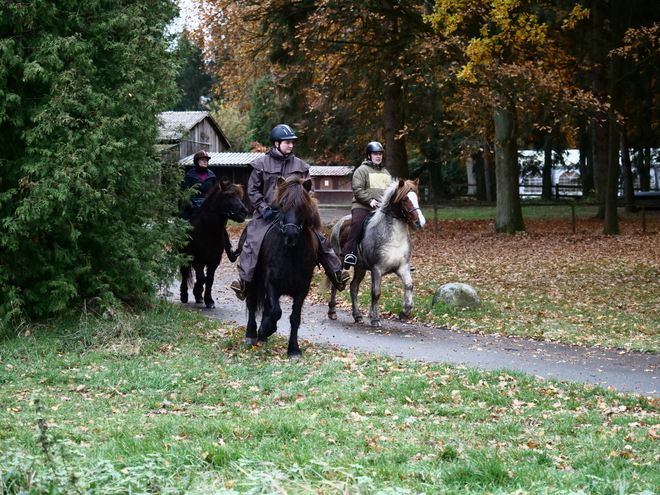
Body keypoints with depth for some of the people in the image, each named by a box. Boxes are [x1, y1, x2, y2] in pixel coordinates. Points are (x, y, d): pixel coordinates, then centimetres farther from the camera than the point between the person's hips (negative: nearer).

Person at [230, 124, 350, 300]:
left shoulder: (300, 166, 7)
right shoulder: (261, 164, 0)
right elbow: (253, 190, 2)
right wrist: (264, 209, -9)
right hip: (267, 214, -2)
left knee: (319, 239, -4)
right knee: (252, 243, -17)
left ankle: (337, 274, 6)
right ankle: (244, 281, -12)